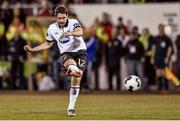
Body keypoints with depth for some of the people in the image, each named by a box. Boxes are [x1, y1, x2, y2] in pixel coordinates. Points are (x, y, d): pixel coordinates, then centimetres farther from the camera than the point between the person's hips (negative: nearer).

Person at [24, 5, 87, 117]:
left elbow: (80, 32, -34)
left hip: (80, 52, -2)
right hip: (66, 54, 2)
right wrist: (32, 49, 9)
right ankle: (73, 70, -74)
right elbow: (48, 44, 18)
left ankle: (71, 108, 2)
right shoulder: (52, 28, 1)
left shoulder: (73, 23, -11)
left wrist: (70, 33, -55)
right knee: (71, 63, -37)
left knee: (76, 81, -9)